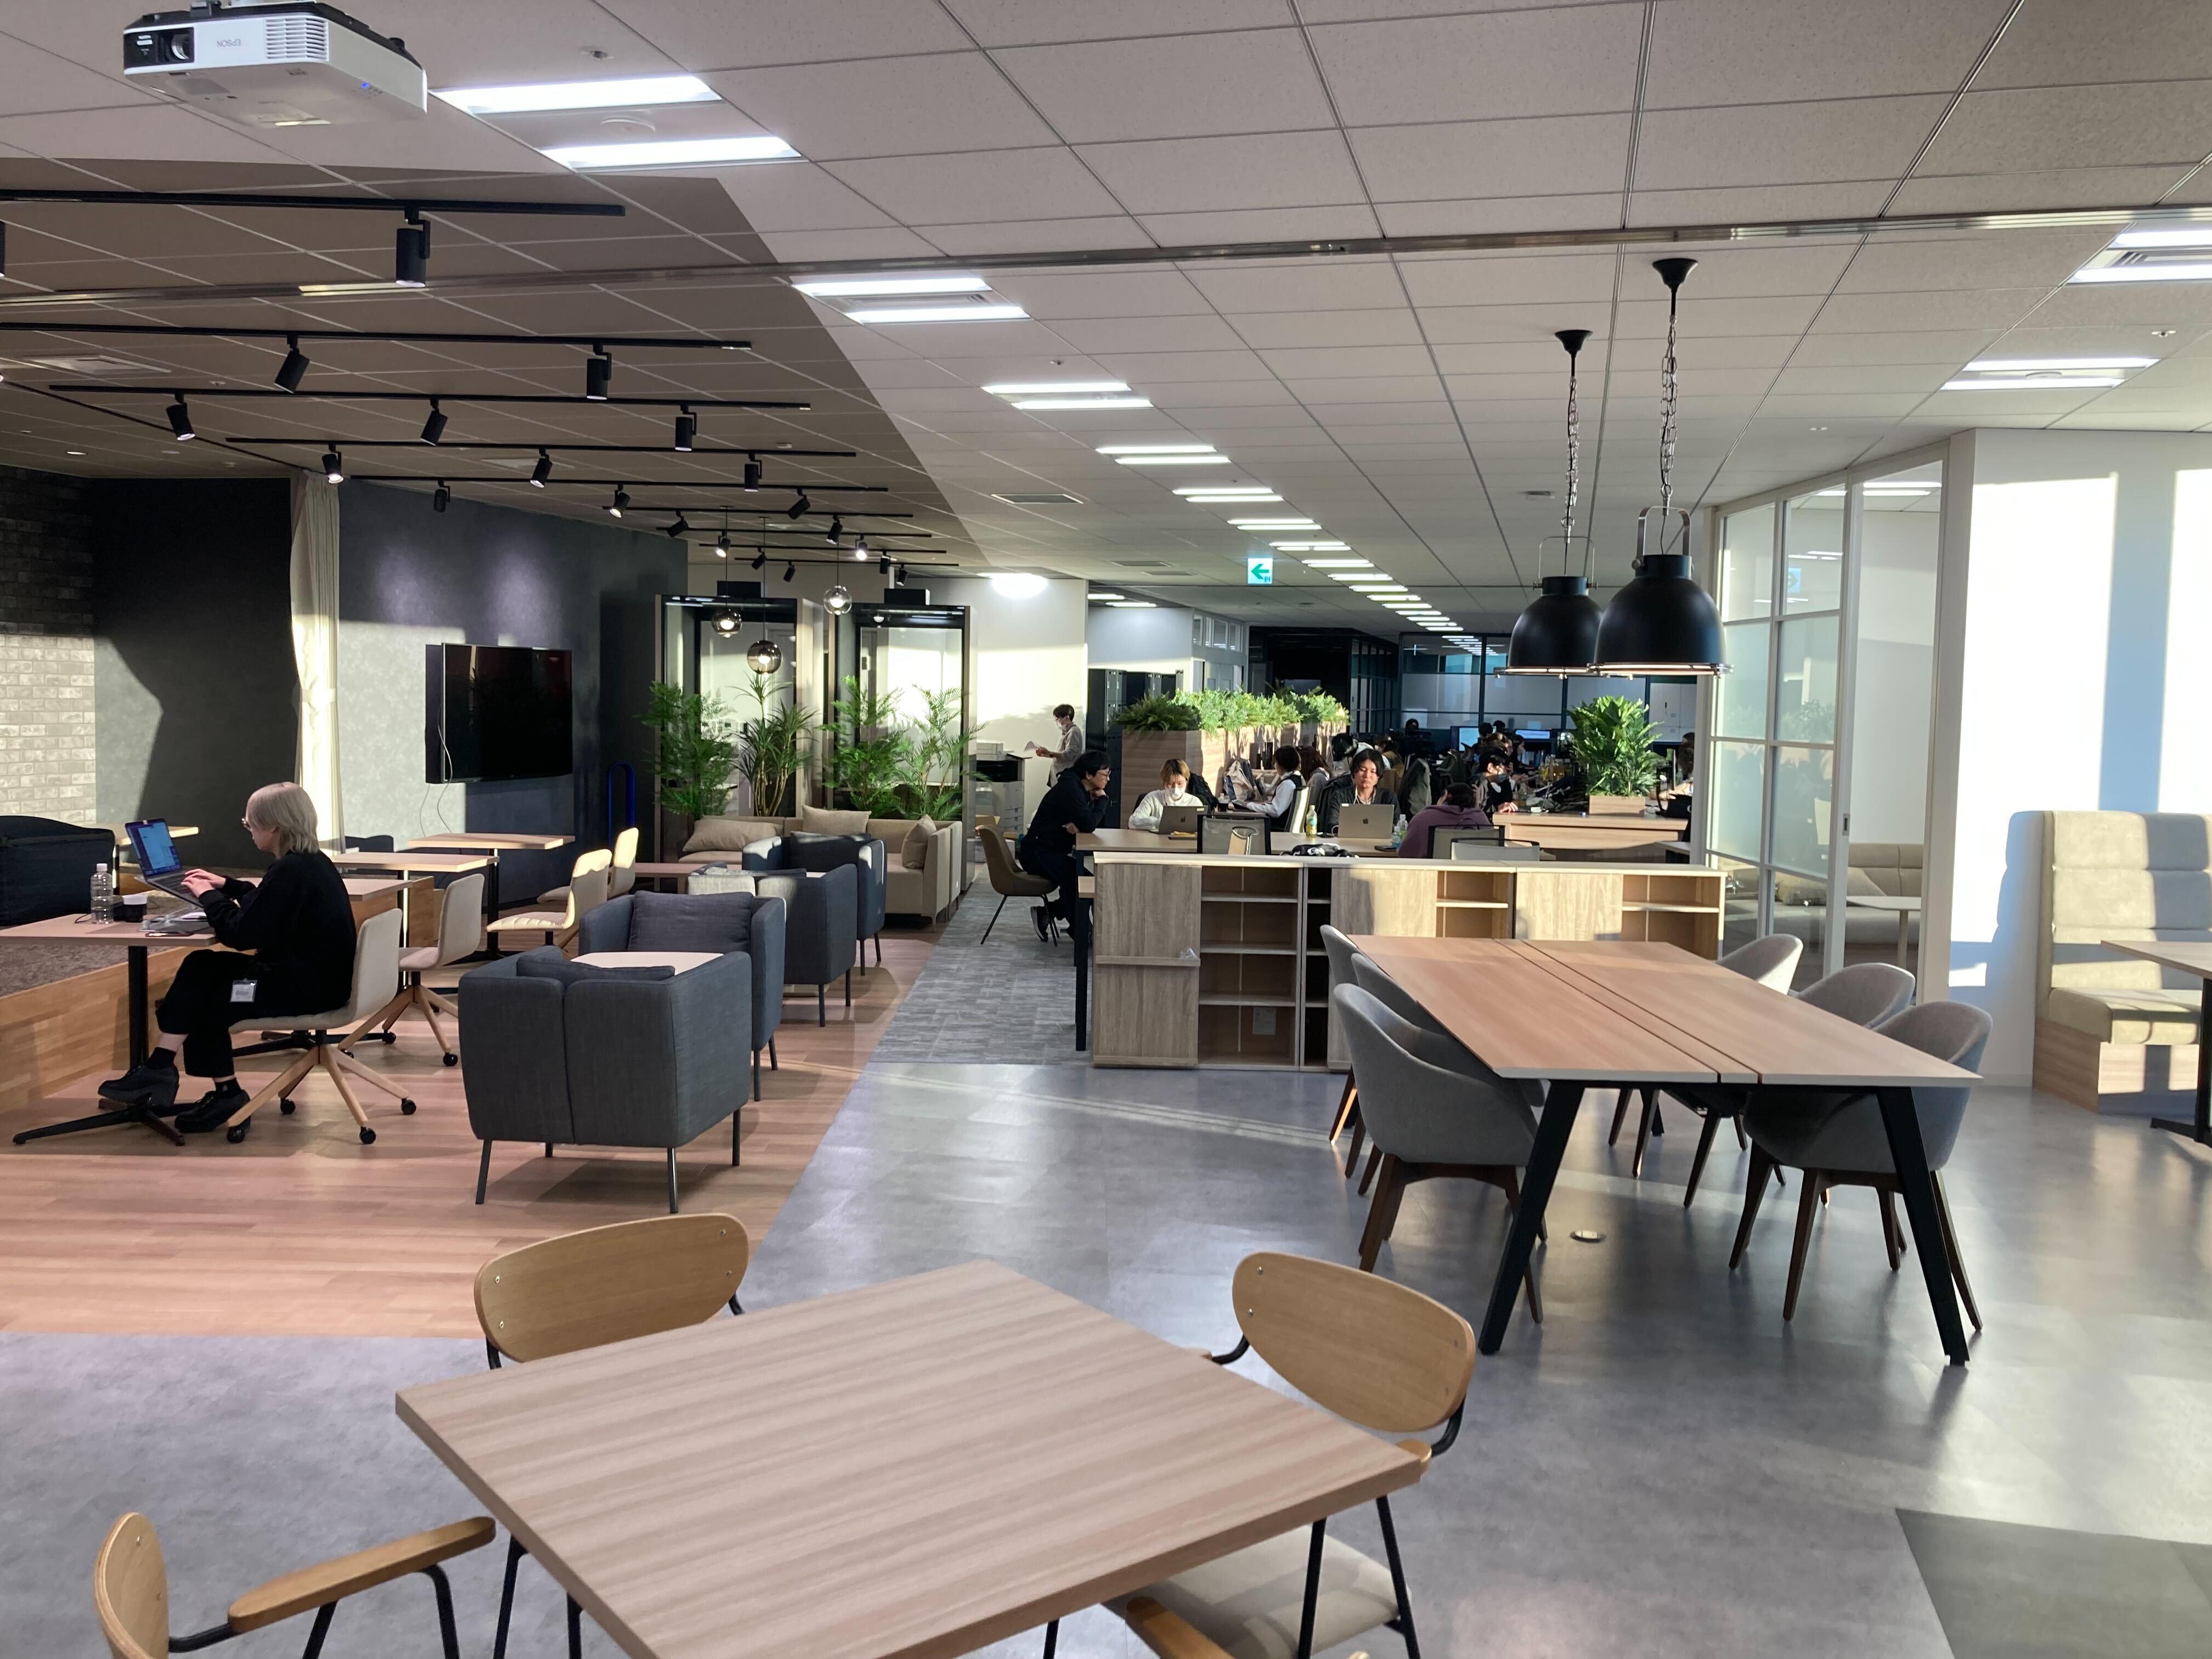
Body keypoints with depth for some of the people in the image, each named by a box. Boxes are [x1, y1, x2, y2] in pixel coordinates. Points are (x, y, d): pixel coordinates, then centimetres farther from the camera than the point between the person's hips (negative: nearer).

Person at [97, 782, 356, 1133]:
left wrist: (209, 896, -4)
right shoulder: (312, 862, 10)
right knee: (202, 966, 9)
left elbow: (241, 935, -19)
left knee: (207, 1001, 2)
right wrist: (226, 886, 28)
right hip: (314, 973, 10)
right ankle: (161, 1068, 6)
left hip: (307, 986, -10)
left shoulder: (289, 870, -21)